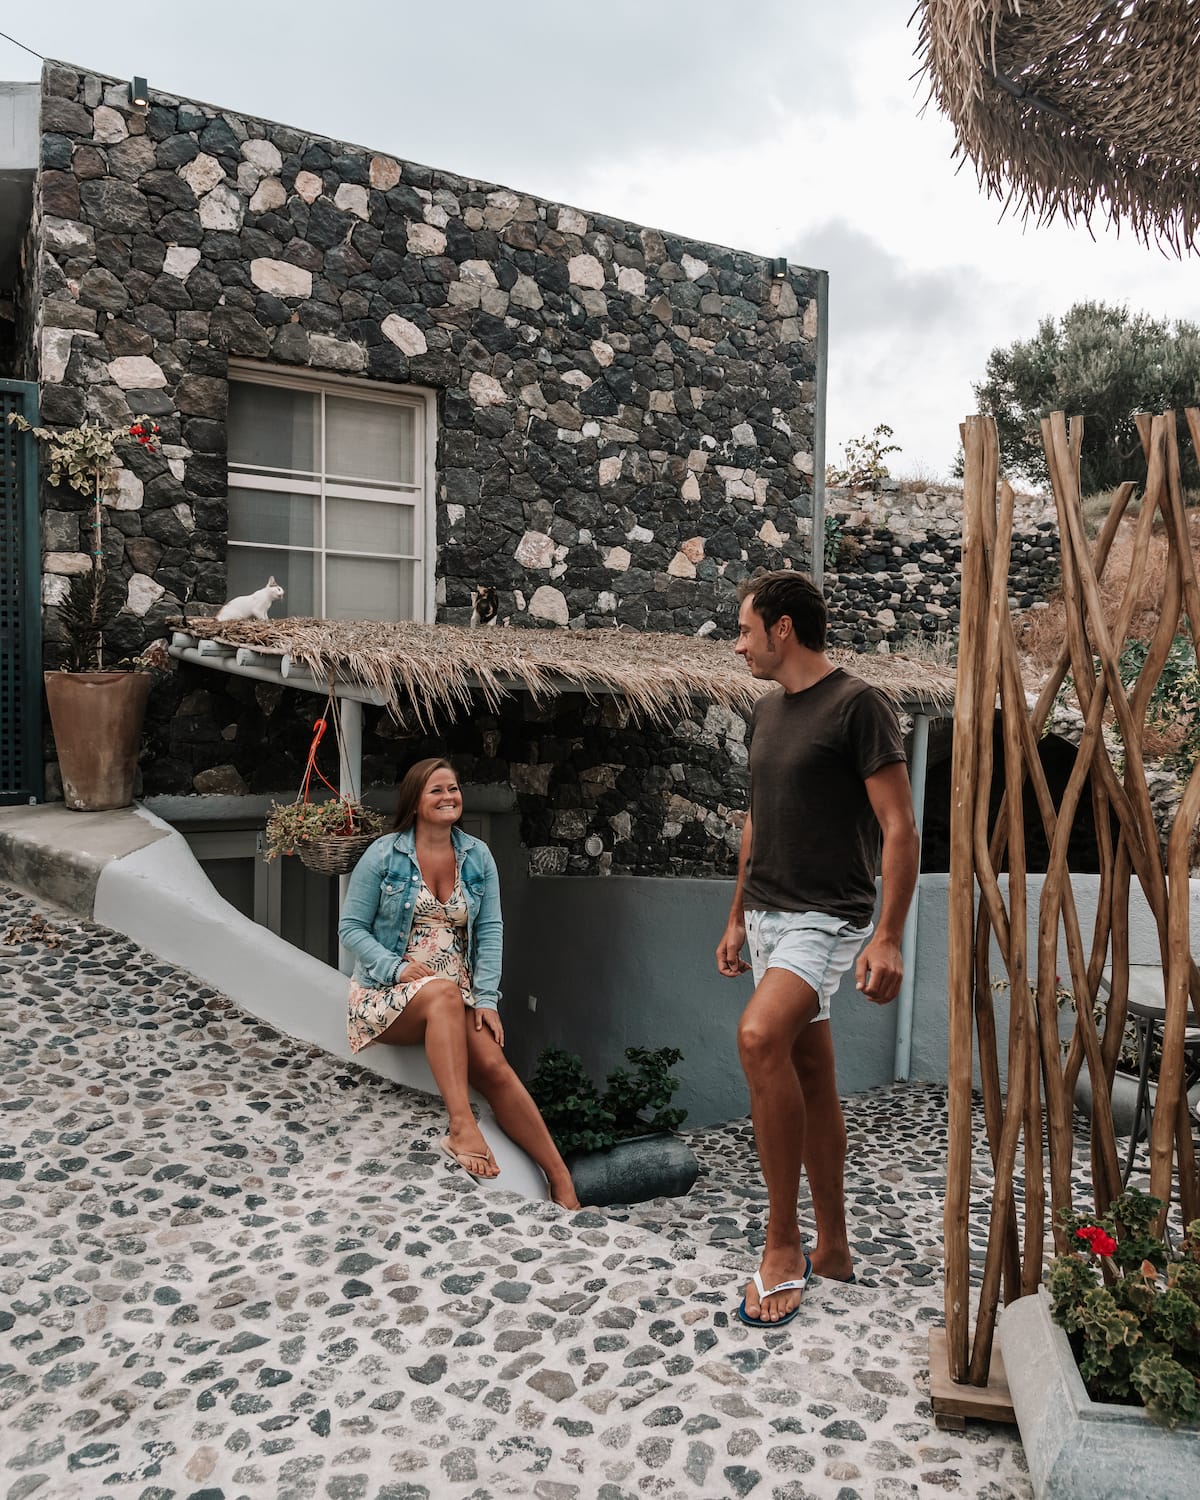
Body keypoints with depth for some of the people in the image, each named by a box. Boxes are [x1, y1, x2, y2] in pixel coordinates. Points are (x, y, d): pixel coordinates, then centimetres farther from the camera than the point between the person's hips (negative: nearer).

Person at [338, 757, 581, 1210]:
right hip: (390, 991, -2)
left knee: (493, 1065, -24)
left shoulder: (478, 856, 7)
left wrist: (486, 997, -9)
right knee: (444, 992, -37)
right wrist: (396, 968, -18)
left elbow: (490, 930, 4)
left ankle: (561, 1180, -21)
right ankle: (462, 1126, -41)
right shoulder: (384, 854, -1)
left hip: (458, 994, 2)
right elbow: (351, 926, -1)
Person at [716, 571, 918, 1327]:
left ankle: (784, 1242, -13)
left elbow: (900, 828, -14)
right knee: (811, 1076, 12)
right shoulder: (767, 709, 13)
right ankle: (832, 1249, 23)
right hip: (769, 915, 8)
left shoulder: (858, 705, -11)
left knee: (760, 1036, -27)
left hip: (828, 917, -8)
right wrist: (737, 916, 21)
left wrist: (889, 938, -20)